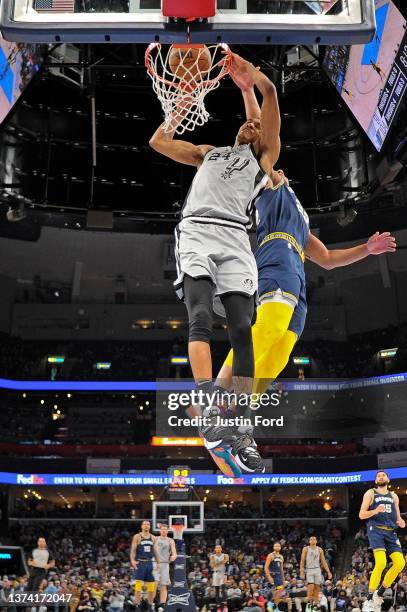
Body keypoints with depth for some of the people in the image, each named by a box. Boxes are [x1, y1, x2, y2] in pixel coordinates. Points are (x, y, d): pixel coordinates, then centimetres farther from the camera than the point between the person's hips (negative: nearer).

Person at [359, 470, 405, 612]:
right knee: (381, 563, -24)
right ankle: (370, 599, -13)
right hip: (376, 530, -5)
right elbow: (361, 515, 1)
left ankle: (379, 593, 8)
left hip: (391, 532, 5)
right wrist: (376, 511, -17)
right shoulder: (370, 493, 6)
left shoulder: (393, 496, 20)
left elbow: (397, 516, 23)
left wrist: (400, 522, -1)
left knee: (400, 563, -10)